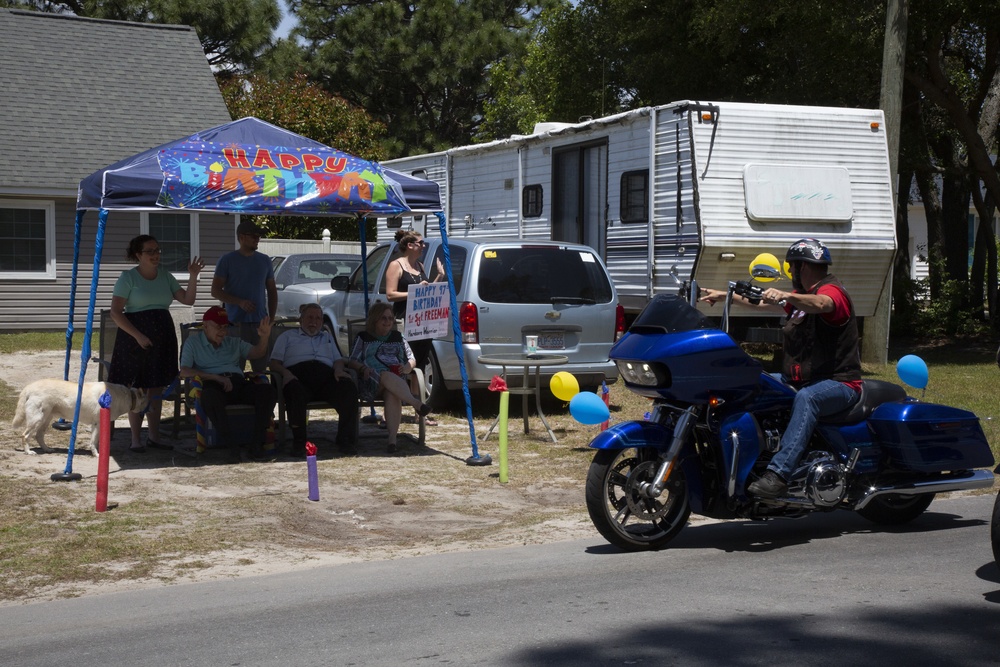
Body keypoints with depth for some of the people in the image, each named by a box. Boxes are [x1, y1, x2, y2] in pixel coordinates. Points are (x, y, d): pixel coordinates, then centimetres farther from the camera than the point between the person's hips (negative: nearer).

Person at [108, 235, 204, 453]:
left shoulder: (165, 276, 11)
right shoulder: (128, 277, -5)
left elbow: (188, 299, 7)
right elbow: (115, 312, -10)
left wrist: (193, 276, -8)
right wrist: (137, 335, -18)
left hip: (162, 336, 5)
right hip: (136, 337, -5)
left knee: (156, 387, 9)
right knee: (136, 388, -3)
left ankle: (153, 436, 17)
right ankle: (135, 439, 4)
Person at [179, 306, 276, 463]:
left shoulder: (233, 343, 30)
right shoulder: (193, 342, 15)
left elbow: (257, 353, 24)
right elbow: (184, 372, 1)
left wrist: (264, 338, 1)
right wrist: (216, 378, -9)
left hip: (238, 384, 4)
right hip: (213, 385, -4)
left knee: (268, 389, -26)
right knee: (210, 396, -42)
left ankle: (257, 443, -30)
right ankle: (233, 447, -44)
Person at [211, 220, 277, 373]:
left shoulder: (264, 260, 13)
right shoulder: (227, 260, 1)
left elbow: (272, 291, 19)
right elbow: (216, 291, -2)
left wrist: (272, 318, 10)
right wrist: (239, 302, -17)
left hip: (260, 322, 3)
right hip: (236, 322, -3)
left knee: (261, 367, 1)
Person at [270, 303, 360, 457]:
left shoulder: (327, 337, 38)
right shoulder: (287, 336, 29)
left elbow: (338, 360, 25)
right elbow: (274, 363, 17)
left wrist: (339, 370, 0)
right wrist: (285, 373, -6)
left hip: (326, 375, 2)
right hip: (298, 375, -2)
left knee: (349, 387, -31)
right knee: (295, 391, -41)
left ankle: (345, 439, -30)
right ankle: (298, 442, -32)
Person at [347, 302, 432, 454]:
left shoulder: (398, 337, 28)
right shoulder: (363, 338, 20)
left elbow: (411, 360, 25)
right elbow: (352, 361, 10)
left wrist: (406, 368, 0)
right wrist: (363, 368, -13)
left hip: (396, 379, 2)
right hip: (371, 380, -2)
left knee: (392, 394, -38)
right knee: (386, 376, -40)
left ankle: (392, 436, -50)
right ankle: (417, 404, -56)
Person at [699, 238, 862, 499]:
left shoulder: (832, 290, -10)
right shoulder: (801, 297, 21)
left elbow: (820, 304, -34)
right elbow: (762, 301, 30)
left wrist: (784, 296, -50)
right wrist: (724, 295, 29)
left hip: (838, 382, -10)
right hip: (798, 379, 10)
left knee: (806, 398, -40)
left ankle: (778, 473, -53)